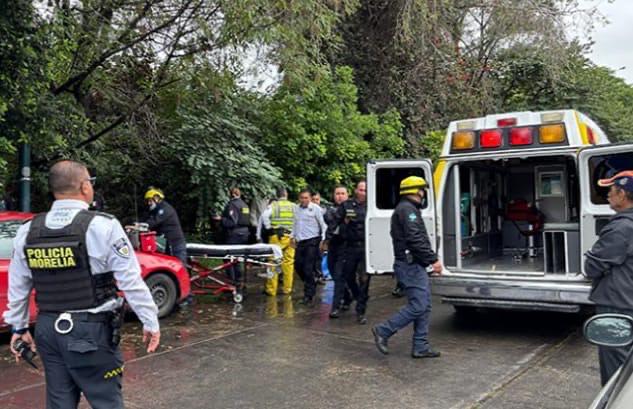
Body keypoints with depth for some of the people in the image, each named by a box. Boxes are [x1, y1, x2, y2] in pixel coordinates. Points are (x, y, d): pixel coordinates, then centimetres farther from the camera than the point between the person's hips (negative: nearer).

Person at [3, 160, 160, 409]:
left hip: (48, 329, 6)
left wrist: (18, 327, 23)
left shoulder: (28, 231, 3)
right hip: (90, 330, -6)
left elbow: (18, 287, 11)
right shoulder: (102, 226, -14)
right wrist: (150, 322, -5)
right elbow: (131, 281, -13)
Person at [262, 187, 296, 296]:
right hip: (290, 237, 2)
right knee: (288, 263, 7)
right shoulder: (293, 206, 6)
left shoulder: (273, 205, -1)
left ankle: (271, 290, 7)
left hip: (276, 237, -2)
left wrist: (269, 228, -3)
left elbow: (265, 216, -15)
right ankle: (287, 289, 12)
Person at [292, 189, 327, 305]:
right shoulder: (297, 209, 10)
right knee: (298, 265, 9)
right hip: (300, 241, 6)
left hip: (312, 241, -6)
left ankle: (309, 295, 1)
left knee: (308, 268, -8)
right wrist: (293, 236, 20)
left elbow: (323, 224, -7)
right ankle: (311, 285, 33)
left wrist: (323, 239, -12)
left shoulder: (316, 208, -8)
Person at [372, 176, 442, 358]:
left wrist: (430, 258, 18)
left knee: (424, 306, 10)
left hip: (415, 265, 11)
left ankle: (420, 346, 14)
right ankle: (383, 331, -1)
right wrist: (433, 259, -19)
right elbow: (415, 239, -22)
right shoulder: (407, 209, -12)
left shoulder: (408, 209, 22)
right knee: (417, 307, -10)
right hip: (411, 266, -11)